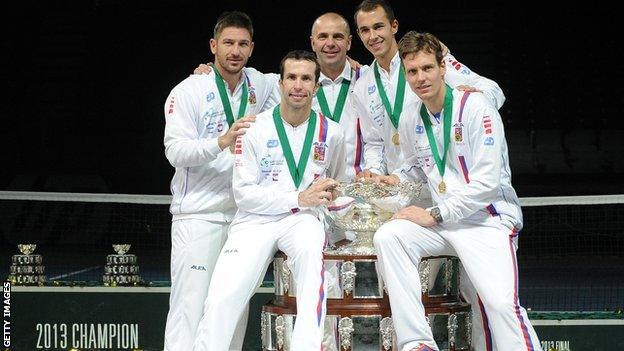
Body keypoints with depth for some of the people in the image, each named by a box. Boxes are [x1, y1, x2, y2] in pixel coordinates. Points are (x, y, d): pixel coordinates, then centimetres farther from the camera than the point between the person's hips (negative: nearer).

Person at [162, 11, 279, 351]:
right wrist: (222, 141, -28)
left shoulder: (259, 84, 10)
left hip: (243, 213, 5)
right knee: (191, 304, -11)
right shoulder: (189, 91, -5)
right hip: (198, 215, -5)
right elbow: (175, 151, -14)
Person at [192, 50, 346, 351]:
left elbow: (335, 187, 28)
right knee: (222, 299, -21)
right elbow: (243, 193, -4)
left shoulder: (330, 133, 9)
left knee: (311, 250, -37)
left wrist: (327, 197, 7)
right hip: (255, 221, 0)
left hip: (302, 219, 1)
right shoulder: (255, 129, 1)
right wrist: (298, 198, -12)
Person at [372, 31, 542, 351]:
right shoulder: (411, 121, 9)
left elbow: (487, 183, -18)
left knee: (501, 303, -28)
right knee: (387, 237, -19)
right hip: (442, 222, 6)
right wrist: (396, 179, 6)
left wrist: (434, 215, -17)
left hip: (489, 220, -6)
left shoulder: (474, 108, -12)